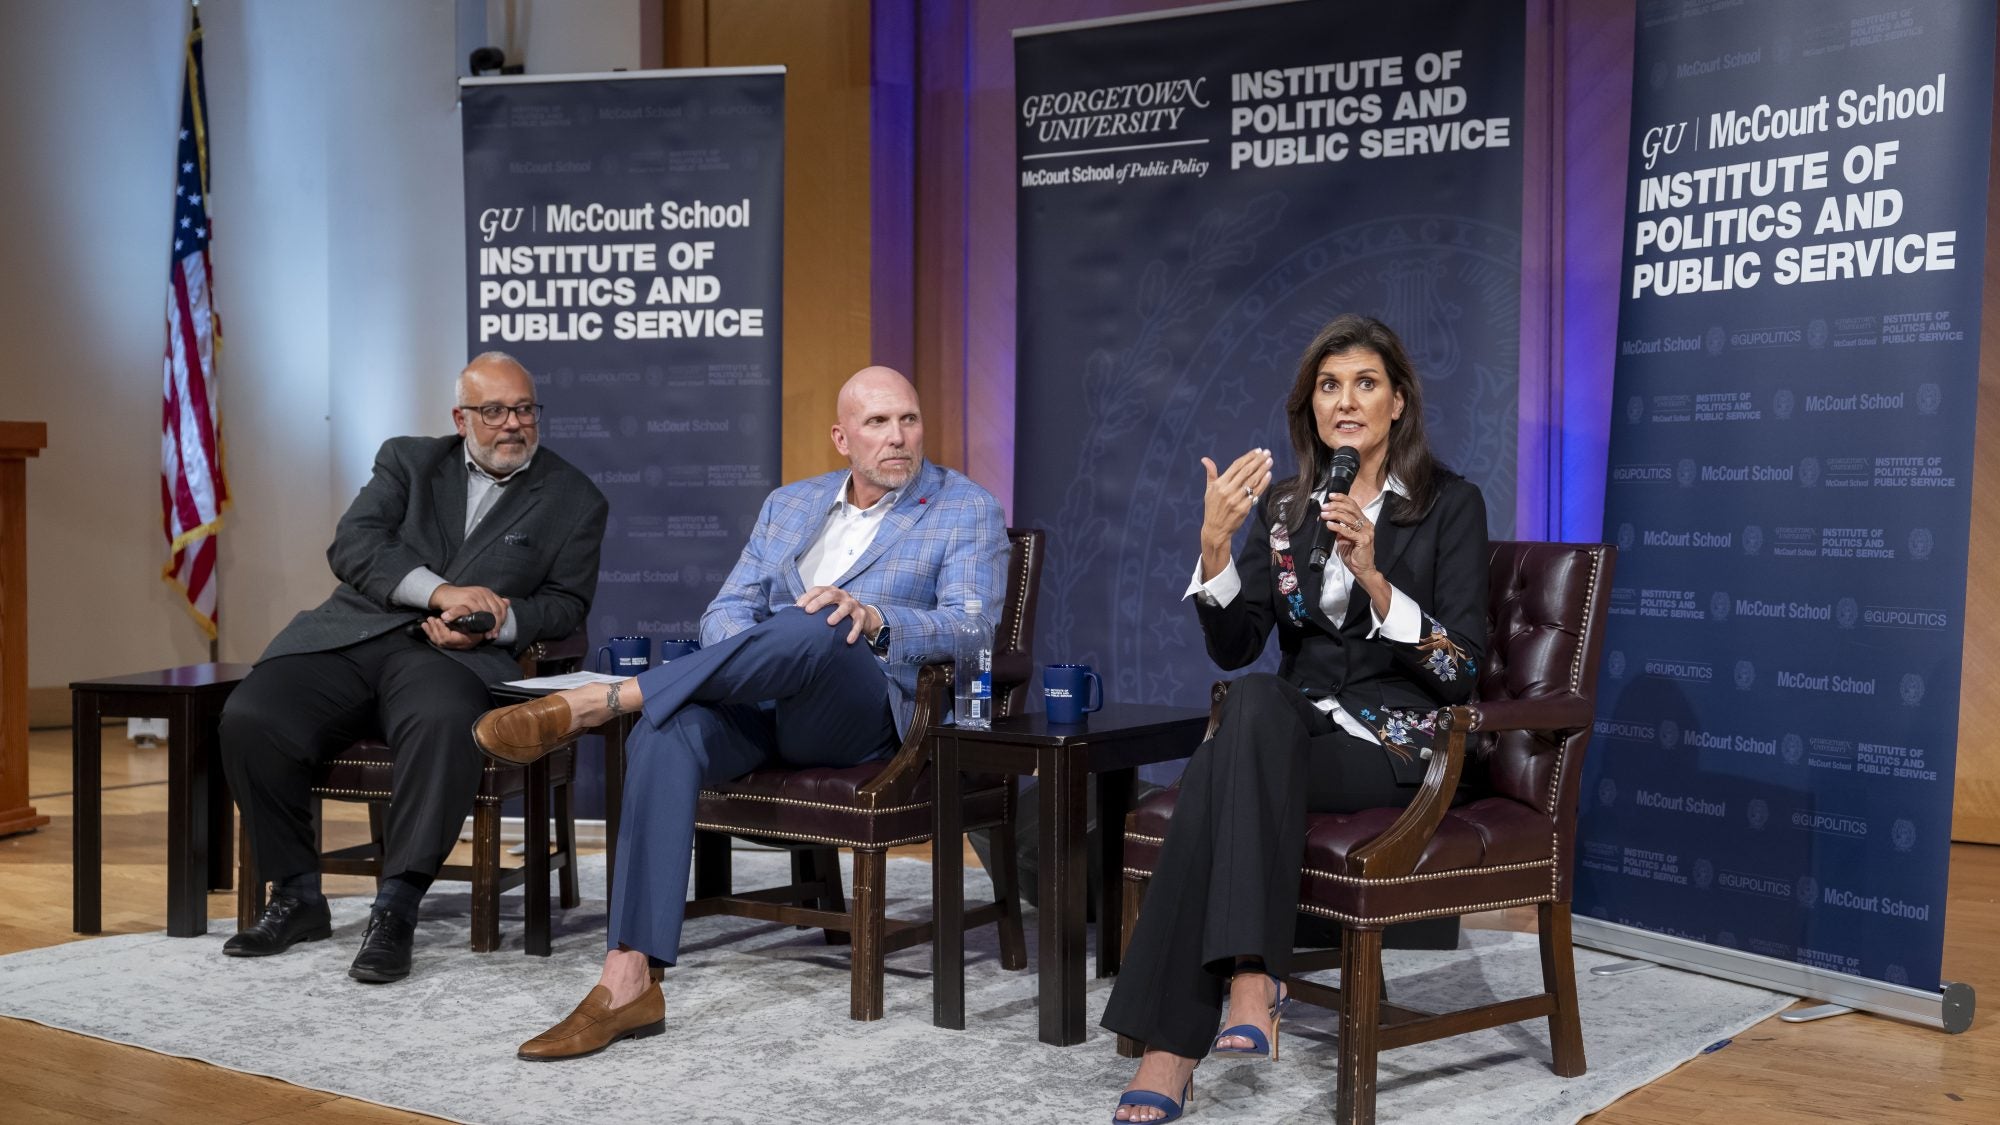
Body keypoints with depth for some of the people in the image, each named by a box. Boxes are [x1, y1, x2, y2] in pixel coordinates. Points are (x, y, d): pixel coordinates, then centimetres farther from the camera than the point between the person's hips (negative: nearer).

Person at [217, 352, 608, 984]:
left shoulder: (575, 501, 14)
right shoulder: (408, 461, 17)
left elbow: (565, 602, 10)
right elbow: (352, 545, 2)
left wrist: (493, 623, -11)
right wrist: (441, 590, -14)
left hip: (451, 656, -2)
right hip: (350, 639, 3)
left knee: (444, 724, -38)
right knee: (248, 721, -23)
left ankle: (396, 910, -29)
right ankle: (296, 897, -4)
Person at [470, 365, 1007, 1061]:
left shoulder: (968, 512, 8)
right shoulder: (788, 506, 21)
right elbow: (726, 612, 16)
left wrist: (875, 619, -25)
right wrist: (747, 661, -9)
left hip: (863, 712, -4)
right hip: (760, 706, 4)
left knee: (816, 631, -38)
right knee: (666, 735, -31)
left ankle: (593, 702, -34)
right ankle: (629, 983, -35)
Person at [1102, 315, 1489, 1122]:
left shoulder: (1450, 504, -1)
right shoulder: (1283, 506, 11)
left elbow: (1461, 669, -8)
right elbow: (1233, 649, 1)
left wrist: (1372, 577, -21)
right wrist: (1215, 543, -15)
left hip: (1397, 745, -4)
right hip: (1293, 729, 4)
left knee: (1220, 777, -32)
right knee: (1256, 701, -33)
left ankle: (1171, 1049, -33)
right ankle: (1251, 983, -39)